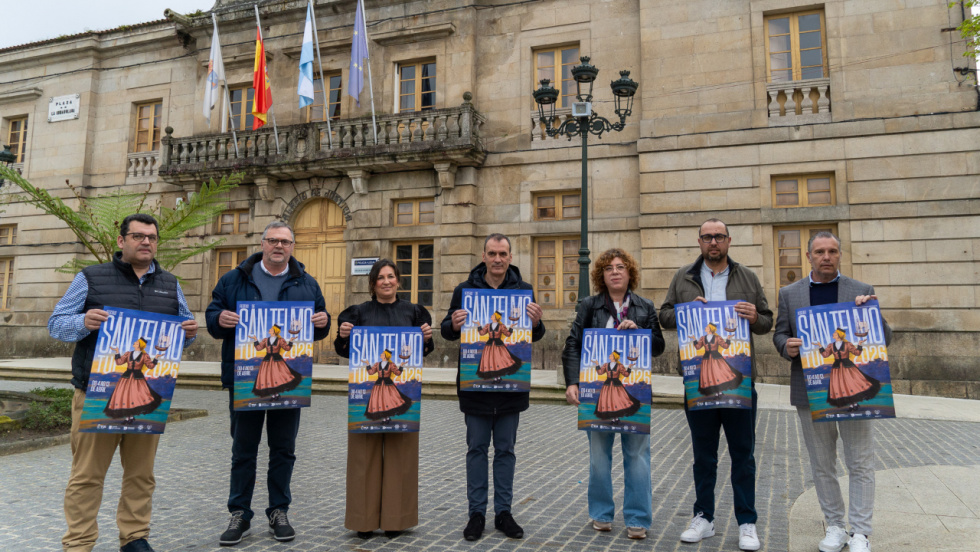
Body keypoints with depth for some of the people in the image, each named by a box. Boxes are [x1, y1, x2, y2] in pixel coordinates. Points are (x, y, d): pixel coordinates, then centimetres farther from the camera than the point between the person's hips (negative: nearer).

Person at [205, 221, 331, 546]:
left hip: (288, 380, 1)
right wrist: (220, 319, -18)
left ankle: (279, 512, 24)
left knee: (283, 449, 10)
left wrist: (323, 322, -12)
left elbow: (318, 329, 11)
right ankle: (240, 516, 21)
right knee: (243, 450, 8)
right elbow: (212, 316, 5)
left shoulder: (306, 284, 8)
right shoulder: (234, 280, 5)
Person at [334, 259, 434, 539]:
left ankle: (394, 517, 16)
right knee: (366, 452, 2)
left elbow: (423, 351, 10)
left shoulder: (412, 312, 8)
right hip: (367, 389, 0)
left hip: (402, 390, 1)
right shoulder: (359, 313, 6)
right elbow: (345, 351, 6)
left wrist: (427, 338, -10)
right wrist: (343, 335, -13)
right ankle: (365, 517, 14)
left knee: (399, 452, 4)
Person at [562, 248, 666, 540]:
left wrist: (638, 331, -12)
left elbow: (659, 346, 7)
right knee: (599, 453, 8)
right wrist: (572, 382, -15)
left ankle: (637, 518, 15)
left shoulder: (645, 307, 8)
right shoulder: (588, 306, 4)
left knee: (637, 454, 2)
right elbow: (572, 345, -3)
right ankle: (601, 513, 23)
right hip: (597, 389, 0)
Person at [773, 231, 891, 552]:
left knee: (860, 464, 4)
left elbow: (884, 338, 4)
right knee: (822, 465, 11)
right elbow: (780, 333, 9)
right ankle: (835, 526, 25)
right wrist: (787, 346, -14)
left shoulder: (862, 291, 4)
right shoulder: (790, 293, 7)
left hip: (853, 386, -1)